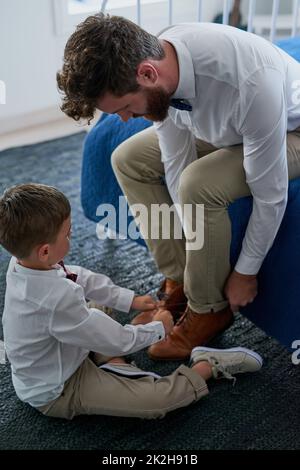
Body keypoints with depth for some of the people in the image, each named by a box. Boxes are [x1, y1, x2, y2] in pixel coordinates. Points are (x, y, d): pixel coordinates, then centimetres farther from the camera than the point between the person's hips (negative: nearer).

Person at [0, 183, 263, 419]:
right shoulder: (59, 299, -38)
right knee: (158, 398, -16)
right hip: (58, 393, -9)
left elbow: (79, 278, 3)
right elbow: (116, 341, -26)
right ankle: (209, 365, 4)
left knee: (97, 312, 31)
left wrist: (130, 299, 8)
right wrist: (159, 328, -7)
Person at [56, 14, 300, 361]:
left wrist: (246, 273, -18)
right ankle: (179, 281, 4)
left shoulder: (250, 85, -42)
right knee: (128, 160, -4)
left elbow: (270, 196, -31)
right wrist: (199, 244, -12)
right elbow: (176, 162, -14)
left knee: (199, 185, -33)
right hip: (224, 125, 6)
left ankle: (210, 309, -8)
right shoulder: (155, 54, -23)